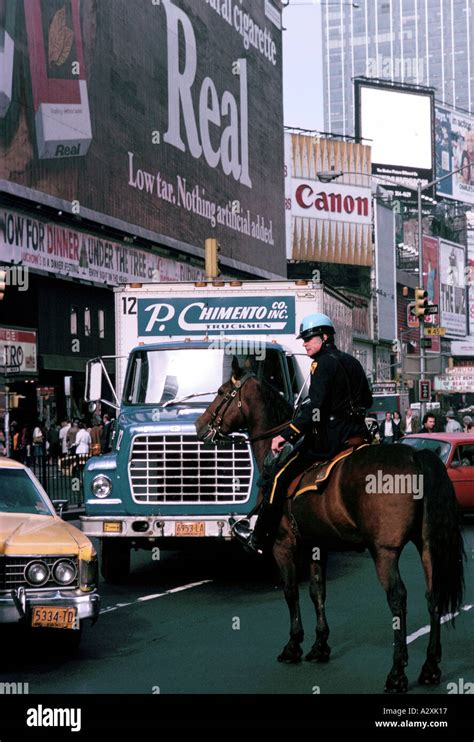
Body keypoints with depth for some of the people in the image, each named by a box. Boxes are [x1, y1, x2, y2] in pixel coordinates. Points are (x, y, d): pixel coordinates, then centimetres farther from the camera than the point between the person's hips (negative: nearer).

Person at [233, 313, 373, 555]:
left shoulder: (323, 363, -11)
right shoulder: (352, 362, 18)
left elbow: (314, 408, -21)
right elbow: (367, 400, 27)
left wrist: (286, 435, -21)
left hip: (329, 438, -9)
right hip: (358, 434, 9)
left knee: (279, 474, -3)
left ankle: (259, 539, -3)